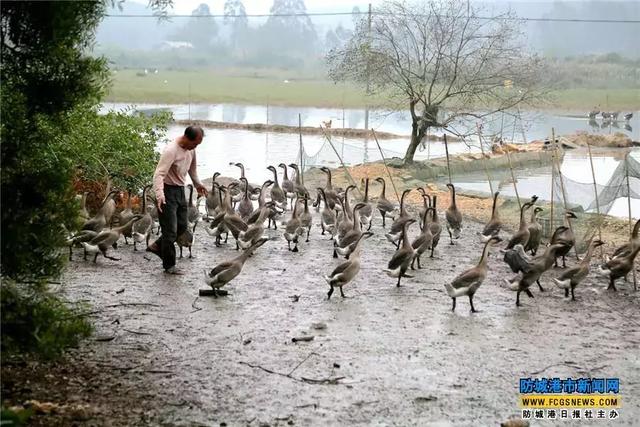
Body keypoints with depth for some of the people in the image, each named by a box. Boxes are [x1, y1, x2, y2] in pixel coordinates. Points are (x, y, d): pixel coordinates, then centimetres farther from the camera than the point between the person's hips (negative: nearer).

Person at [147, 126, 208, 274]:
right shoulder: (171, 150, -26)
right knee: (170, 231, -3)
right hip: (168, 191, -8)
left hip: (180, 190, 8)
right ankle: (169, 266, 9)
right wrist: (159, 194, -45)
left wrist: (197, 184, 31)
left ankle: (157, 246, 32)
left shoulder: (191, 149, 0)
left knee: (182, 226, 14)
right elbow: (159, 174, -32)